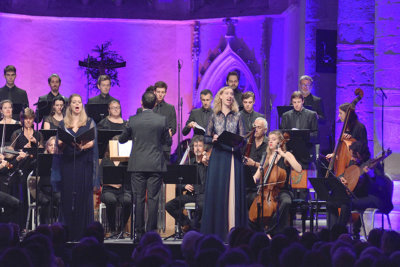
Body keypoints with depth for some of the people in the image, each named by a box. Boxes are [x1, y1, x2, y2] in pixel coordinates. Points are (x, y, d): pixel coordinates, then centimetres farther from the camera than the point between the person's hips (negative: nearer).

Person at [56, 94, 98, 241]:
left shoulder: (89, 122, 9)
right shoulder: (63, 123, 13)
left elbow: (92, 142, -2)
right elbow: (59, 144, 9)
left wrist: (83, 146, -22)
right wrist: (62, 144, -14)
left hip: (84, 163, -1)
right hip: (67, 163, 1)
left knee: (84, 195, -4)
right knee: (68, 195, -2)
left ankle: (83, 232, -1)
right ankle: (68, 233, 2)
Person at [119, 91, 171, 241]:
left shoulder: (133, 120, -3)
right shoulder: (162, 120, -4)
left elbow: (122, 139, 10)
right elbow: (168, 142, 4)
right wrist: (168, 135, 26)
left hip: (137, 165, 0)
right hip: (156, 165, 0)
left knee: (138, 199, 4)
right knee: (153, 199, 3)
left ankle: (139, 233, 4)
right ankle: (151, 232, 2)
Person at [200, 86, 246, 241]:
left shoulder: (237, 117, 8)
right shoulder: (214, 116, 9)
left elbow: (242, 138, 7)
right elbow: (206, 137, 11)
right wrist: (213, 139, -10)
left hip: (233, 156, 0)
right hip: (218, 156, 0)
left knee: (233, 191, -4)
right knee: (216, 191, -2)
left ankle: (233, 228, -2)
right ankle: (216, 230, 2)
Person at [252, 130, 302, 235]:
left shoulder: (286, 155, 4)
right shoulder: (266, 158, 17)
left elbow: (299, 169, -14)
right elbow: (256, 177, 18)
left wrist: (284, 155, -15)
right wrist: (253, 180, -6)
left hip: (282, 190, -4)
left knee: (286, 201, -38)